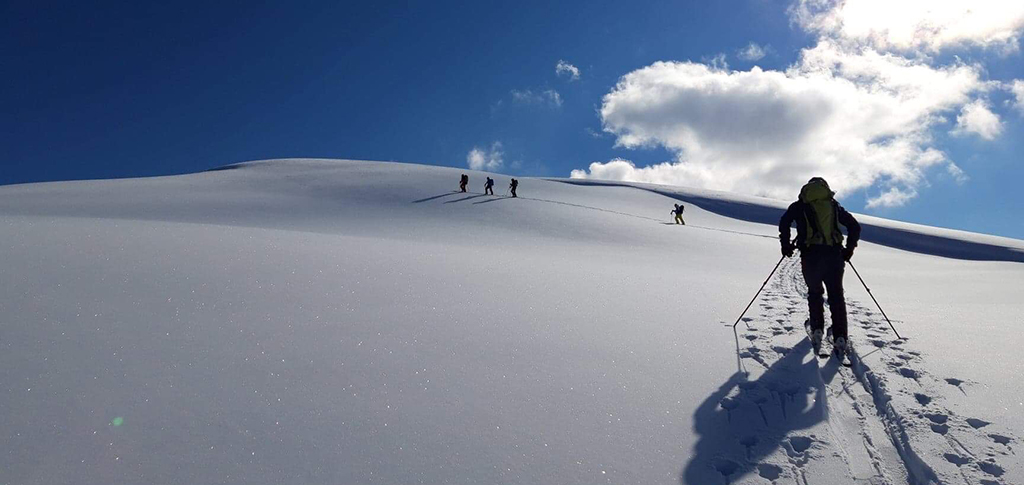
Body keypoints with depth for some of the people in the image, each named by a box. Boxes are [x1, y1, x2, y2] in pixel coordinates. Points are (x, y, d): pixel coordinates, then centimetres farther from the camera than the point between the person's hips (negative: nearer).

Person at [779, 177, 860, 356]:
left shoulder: (800, 205, 13)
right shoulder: (834, 205, 19)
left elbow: (784, 223, -3)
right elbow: (855, 227, 15)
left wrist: (786, 245, 6)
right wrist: (849, 249, 20)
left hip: (811, 255, -1)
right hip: (834, 255, 1)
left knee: (814, 293, 18)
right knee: (836, 295, 8)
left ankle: (817, 330, 9)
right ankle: (840, 338, -1)